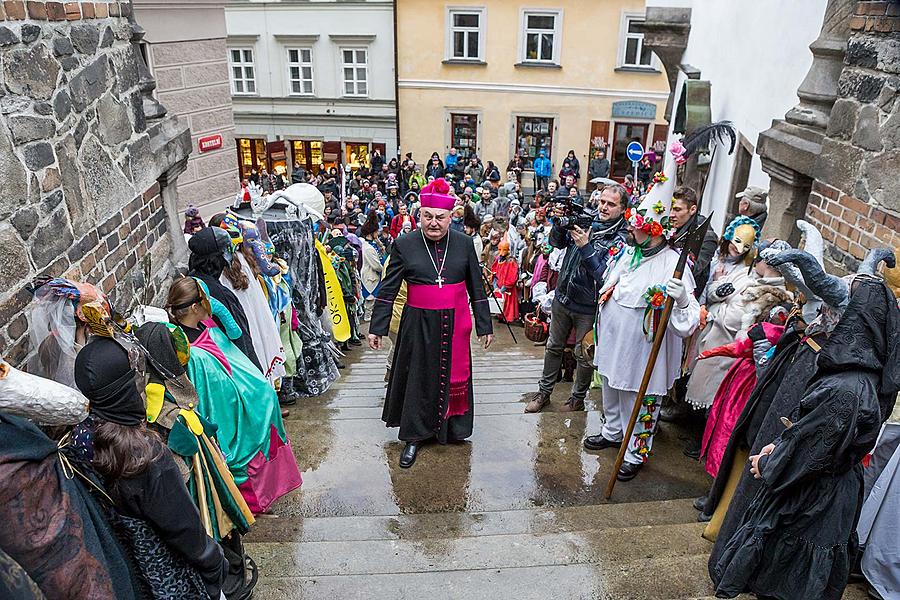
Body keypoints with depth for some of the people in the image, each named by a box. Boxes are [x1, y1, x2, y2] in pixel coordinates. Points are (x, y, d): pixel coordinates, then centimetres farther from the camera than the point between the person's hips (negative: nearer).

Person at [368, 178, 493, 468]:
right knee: (418, 378, 8)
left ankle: (452, 427, 33)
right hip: (419, 325, -1)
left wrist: (484, 325, 6)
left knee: (453, 376, 13)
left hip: (454, 324, 1)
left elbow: (477, 288, 5)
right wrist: (377, 328, -2)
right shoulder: (404, 245, -5)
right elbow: (388, 290, -1)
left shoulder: (464, 243, -1)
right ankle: (414, 436, 22)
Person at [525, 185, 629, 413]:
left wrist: (586, 247, -28)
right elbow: (556, 243, 5)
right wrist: (559, 222, -13)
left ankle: (578, 399, 31)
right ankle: (544, 392, 33)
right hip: (562, 298, 5)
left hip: (588, 307, -5)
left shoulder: (621, 239, -15)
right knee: (554, 347, 17)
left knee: (584, 355, 11)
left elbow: (605, 275, -22)